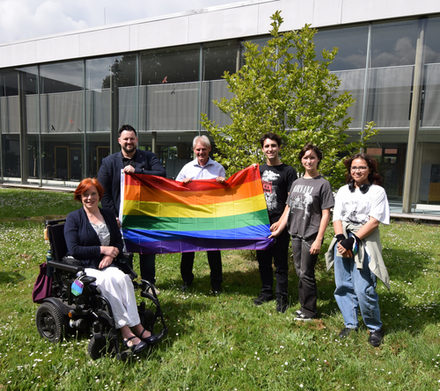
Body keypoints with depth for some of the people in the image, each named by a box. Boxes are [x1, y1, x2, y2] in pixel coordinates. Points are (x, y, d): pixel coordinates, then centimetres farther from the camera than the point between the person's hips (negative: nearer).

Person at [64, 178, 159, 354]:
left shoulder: (108, 215, 15)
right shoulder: (73, 218, 2)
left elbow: (119, 242, 14)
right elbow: (73, 250, -8)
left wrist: (110, 255, -8)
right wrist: (102, 249, -13)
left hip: (106, 265, 4)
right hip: (83, 268, -4)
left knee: (123, 278, -28)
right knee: (108, 281, -33)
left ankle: (136, 325, -30)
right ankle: (126, 330, -32)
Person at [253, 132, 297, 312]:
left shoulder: (288, 171, -3)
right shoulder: (259, 170, 12)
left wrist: (282, 221, -13)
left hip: (279, 224, -5)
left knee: (280, 262, 4)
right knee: (263, 260, 14)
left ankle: (281, 297, 17)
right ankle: (266, 292, 30)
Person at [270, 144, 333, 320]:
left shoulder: (323, 184, -5)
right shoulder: (296, 183, 11)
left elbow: (326, 214, -9)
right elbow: (288, 209, 13)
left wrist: (318, 240, -15)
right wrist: (278, 230, 8)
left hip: (311, 235, -6)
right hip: (295, 234, 6)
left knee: (306, 273, -1)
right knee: (299, 272, 13)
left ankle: (309, 310, 16)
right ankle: (304, 305, 29)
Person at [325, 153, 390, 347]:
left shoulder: (377, 191, 2)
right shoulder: (343, 191, 15)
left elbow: (374, 221, -7)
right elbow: (337, 217, 8)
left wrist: (353, 240, -14)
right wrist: (341, 239, -9)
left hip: (364, 243, -4)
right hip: (343, 242, 5)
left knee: (364, 289, -8)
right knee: (343, 286, 7)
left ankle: (375, 328, 15)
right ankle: (350, 324, 25)